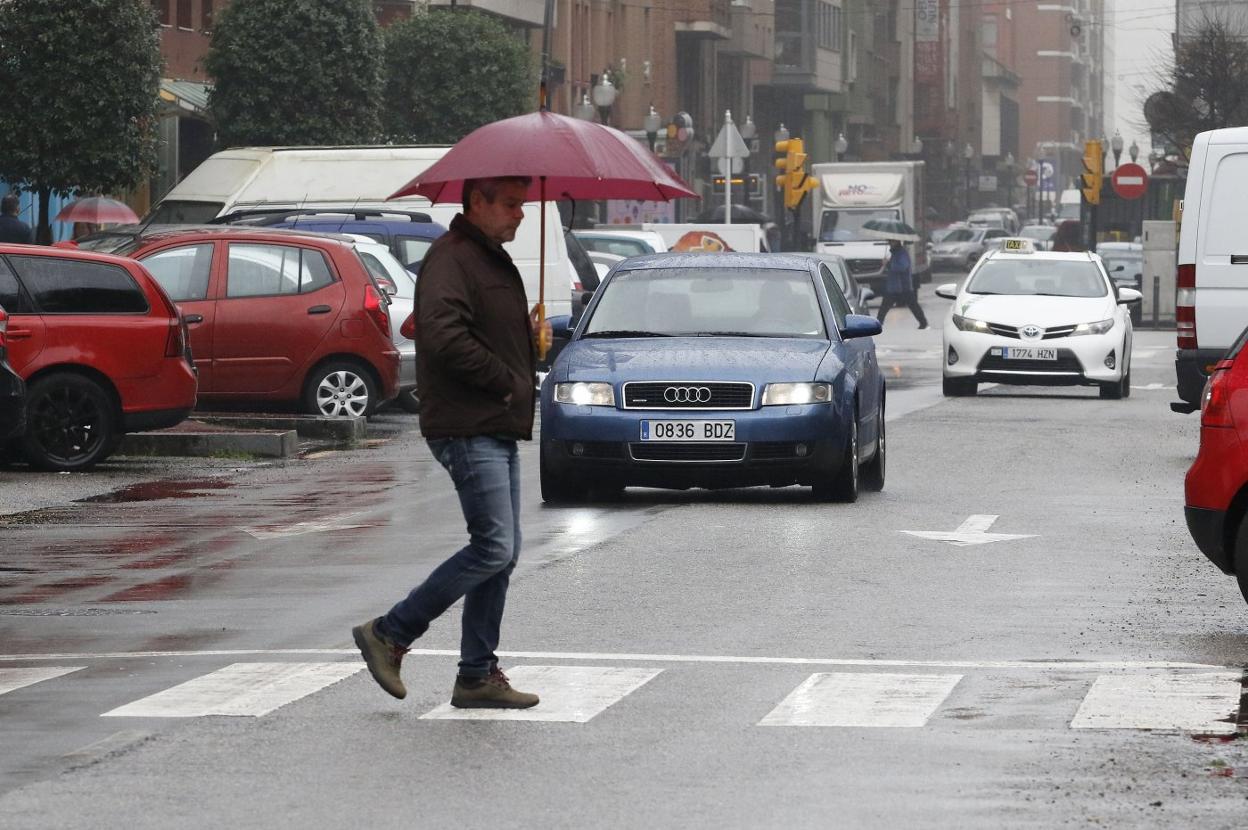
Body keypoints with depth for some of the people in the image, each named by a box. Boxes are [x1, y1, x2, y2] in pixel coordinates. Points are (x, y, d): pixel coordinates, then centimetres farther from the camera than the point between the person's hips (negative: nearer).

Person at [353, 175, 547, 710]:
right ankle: (389, 634, -3)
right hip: (468, 429, -10)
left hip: (498, 431, 10)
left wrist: (533, 335, 10)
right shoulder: (452, 259, -13)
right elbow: (445, 339, -26)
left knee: (502, 554, 9)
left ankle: (477, 676, 13)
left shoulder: (494, 260, 21)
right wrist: (507, 380, -17)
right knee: (494, 548, -14)